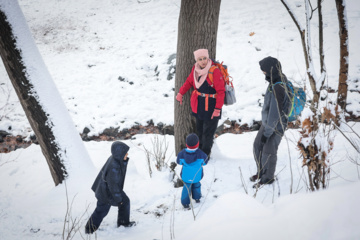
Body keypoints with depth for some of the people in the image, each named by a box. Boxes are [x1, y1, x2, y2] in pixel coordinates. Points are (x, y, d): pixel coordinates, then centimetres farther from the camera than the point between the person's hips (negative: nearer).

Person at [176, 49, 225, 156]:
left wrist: (217, 109, -21)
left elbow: (221, 91, -19)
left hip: (211, 106, -6)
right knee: (200, 130, 18)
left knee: (208, 132, 2)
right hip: (199, 106, 6)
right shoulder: (195, 69, -2)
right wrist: (180, 93, 14)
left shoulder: (215, 71, -21)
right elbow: (189, 81, 18)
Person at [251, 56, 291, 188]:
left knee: (268, 152, 9)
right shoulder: (281, 78, -4)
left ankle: (268, 178, 31)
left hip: (276, 127, -9)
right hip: (267, 122, 9)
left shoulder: (277, 89, -34)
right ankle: (261, 172, 42)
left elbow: (274, 114, -28)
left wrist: (266, 133, -18)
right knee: (257, 145, 22)